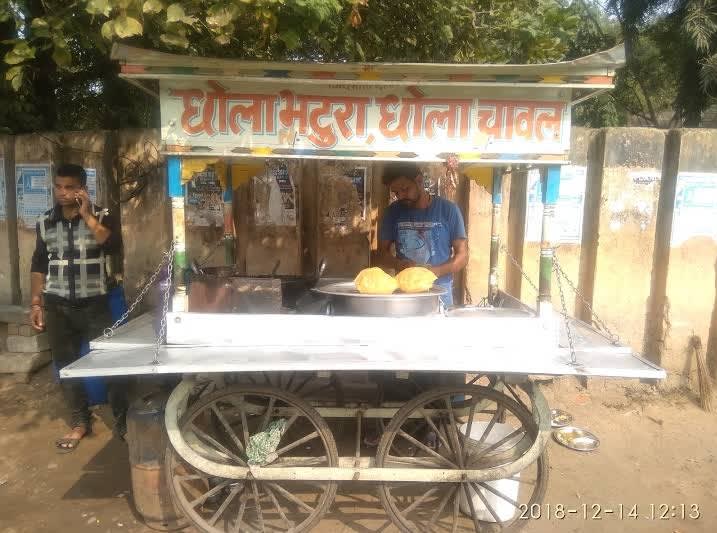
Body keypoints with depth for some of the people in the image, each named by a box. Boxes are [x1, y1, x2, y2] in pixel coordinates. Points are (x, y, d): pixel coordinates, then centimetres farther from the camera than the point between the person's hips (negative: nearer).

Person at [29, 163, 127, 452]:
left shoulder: (102, 216, -3)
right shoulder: (45, 222, 6)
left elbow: (113, 247, -22)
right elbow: (38, 266, 12)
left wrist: (87, 215, -19)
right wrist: (36, 303, 8)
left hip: (94, 304, -3)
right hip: (57, 306, 4)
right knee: (66, 365, 10)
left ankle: (122, 420, 12)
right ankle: (79, 422, 24)